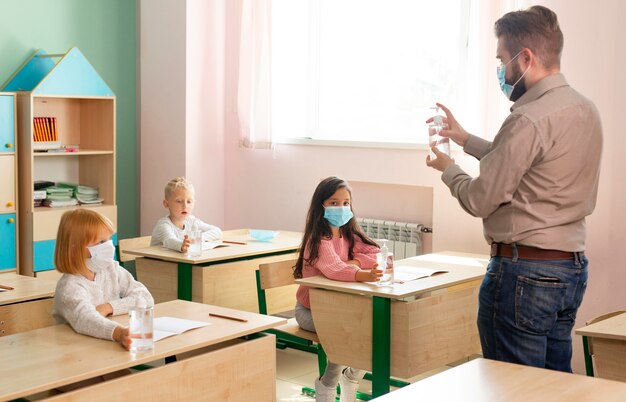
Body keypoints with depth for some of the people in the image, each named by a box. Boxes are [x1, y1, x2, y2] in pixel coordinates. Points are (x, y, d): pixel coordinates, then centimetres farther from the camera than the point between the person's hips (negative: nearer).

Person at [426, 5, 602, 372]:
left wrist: (447, 168, 5)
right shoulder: (585, 109, 8)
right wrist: (466, 139, 22)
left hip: (524, 272, -9)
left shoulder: (529, 120, -20)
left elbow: (479, 200, -15)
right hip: (573, 265, 9)